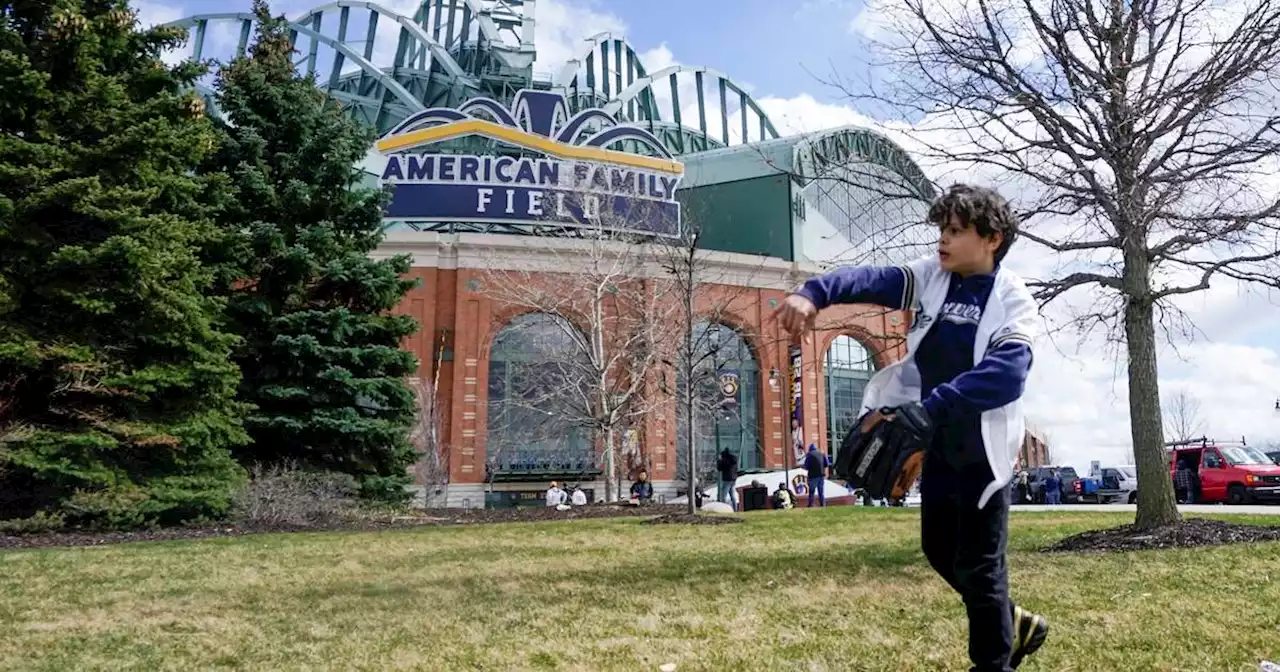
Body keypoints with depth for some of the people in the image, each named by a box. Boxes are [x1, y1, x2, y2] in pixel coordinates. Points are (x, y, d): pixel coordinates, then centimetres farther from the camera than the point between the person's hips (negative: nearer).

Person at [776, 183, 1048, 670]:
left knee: (977, 563, 4)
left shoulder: (1013, 300, -12)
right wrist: (814, 293, -33)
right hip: (938, 442, 6)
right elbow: (868, 279, -13)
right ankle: (1014, 625, 42)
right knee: (940, 548, 19)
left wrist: (923, 410, -35)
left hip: (982, 445, -6)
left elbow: (1004, 374, -27)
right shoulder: (928, 276, 2)